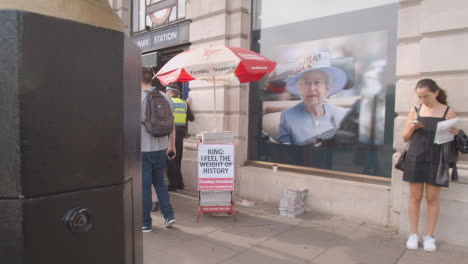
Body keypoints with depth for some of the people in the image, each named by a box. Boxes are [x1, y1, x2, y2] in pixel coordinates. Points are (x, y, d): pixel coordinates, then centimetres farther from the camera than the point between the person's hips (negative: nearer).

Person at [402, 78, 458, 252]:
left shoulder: (448, 112, 2)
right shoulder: (415, 111, 6)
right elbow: (405, 138, 9)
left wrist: (455, 134, -15)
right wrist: (412, 128, -10)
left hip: (436, 161, -1)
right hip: (415, 158, 1)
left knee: (432, 198, 5)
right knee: (415, 197, 6)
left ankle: (429, 236, 18)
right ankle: (413, 234, 16)